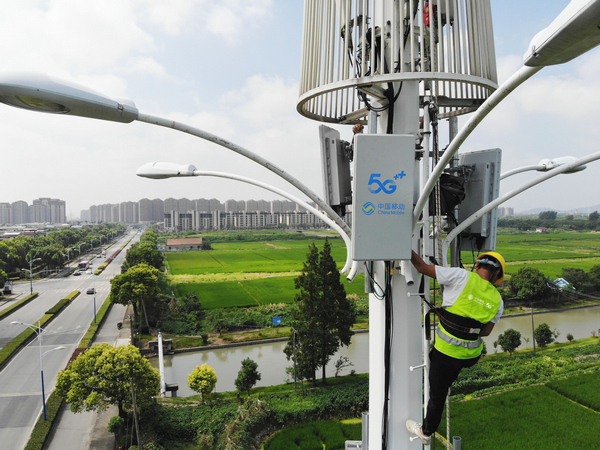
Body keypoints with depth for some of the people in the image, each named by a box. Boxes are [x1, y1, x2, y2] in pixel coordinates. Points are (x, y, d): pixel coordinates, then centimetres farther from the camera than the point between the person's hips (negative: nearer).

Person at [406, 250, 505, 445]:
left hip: (447, 352, -4)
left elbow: (422, 267, -16)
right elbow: (486, 331, 7)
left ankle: (426, 432, 37)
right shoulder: (497, 300, -2)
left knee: (437, 394, 15)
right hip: (472, 355, 5)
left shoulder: (462, 277, -17)